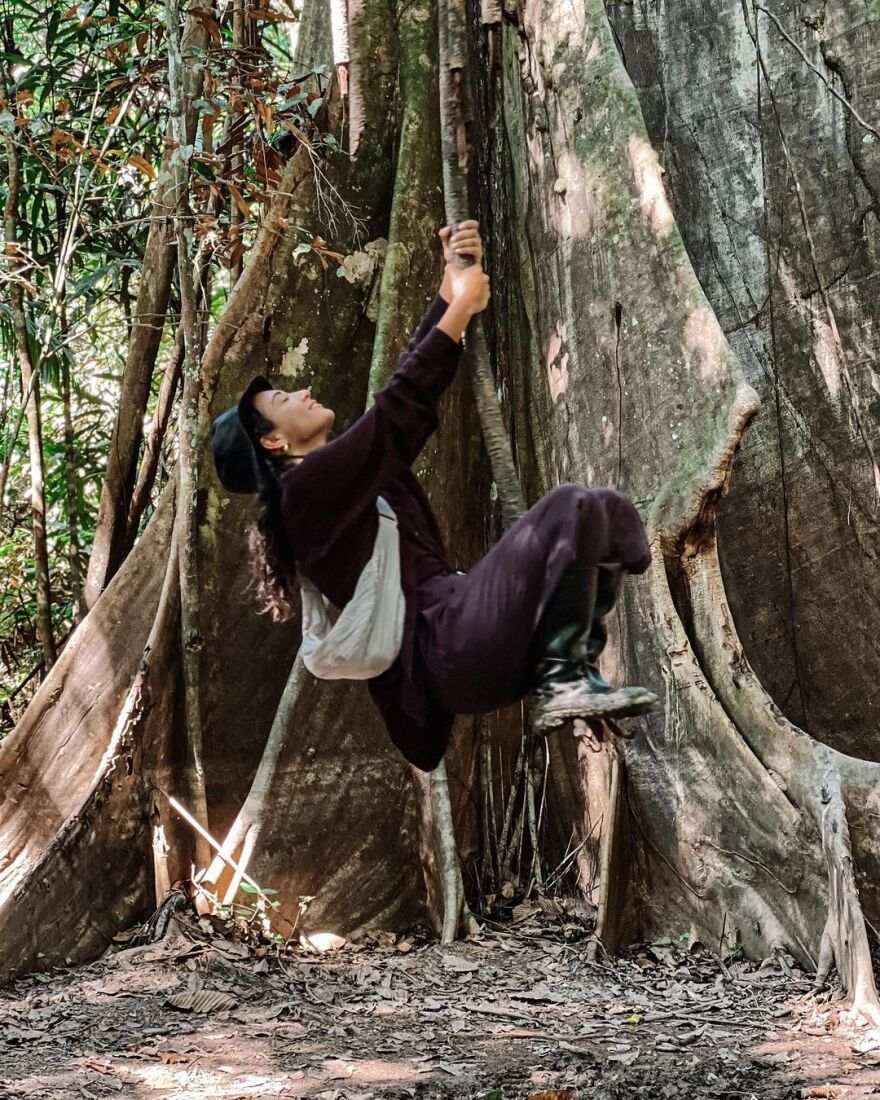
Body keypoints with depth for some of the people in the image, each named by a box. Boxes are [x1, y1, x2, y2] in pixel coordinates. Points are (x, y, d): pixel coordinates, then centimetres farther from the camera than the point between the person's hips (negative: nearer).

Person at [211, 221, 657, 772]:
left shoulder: (353, 468, 23)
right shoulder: (308, 487, -5)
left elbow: (416, 374, 20)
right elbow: (403, 402, -10)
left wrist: (456, 282, 12)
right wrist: (461, 305, -3)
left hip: (457, 628, 10)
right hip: (448, 648, -10)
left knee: (610, 511, 7)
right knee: (571, 507, -20)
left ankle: (568, 671, -3)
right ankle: (562, 680, -17)